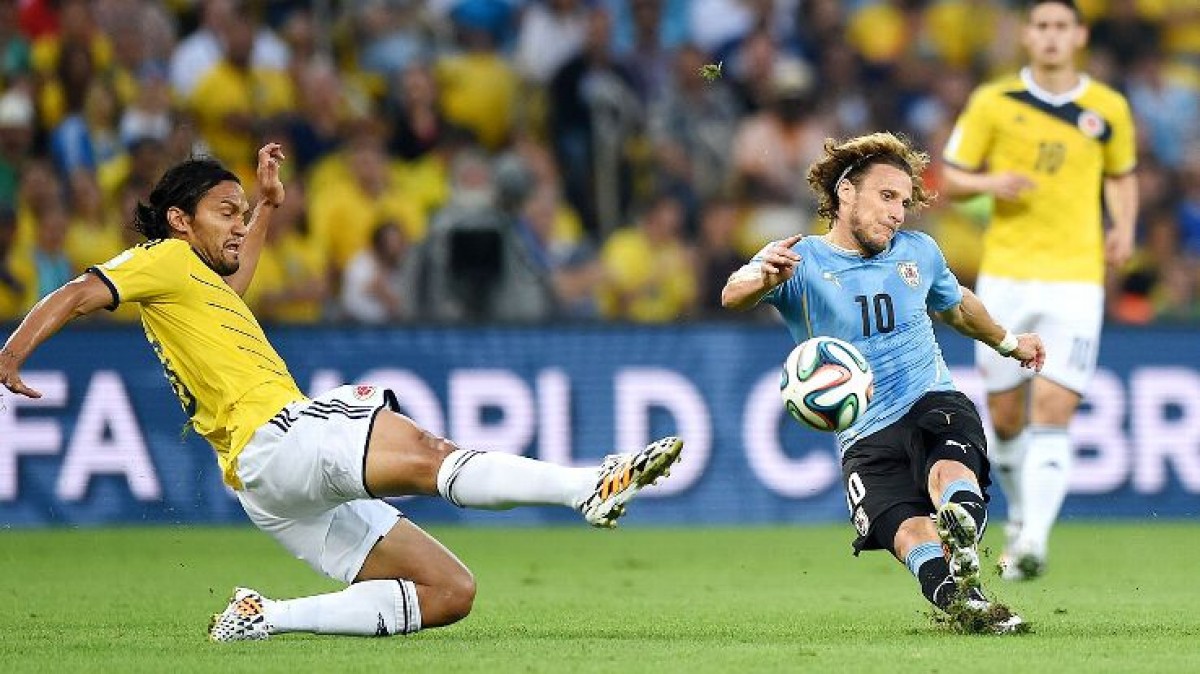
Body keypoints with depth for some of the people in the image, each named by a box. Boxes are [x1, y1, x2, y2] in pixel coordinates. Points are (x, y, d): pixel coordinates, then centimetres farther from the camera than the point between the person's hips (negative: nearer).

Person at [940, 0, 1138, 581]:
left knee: (1053, 413, -15)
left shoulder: (1108, 109, 5)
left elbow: (1122, 177, 22)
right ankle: (1021, 517, 32)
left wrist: (1124, 228, 3)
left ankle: (1033, 544, -22)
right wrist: (990, 183, -14)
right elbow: (951, 178, 7)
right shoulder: (993, 102, 2)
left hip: (1076, 279, -1)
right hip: (1004, 276, 1)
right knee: (1006, 417, 6)